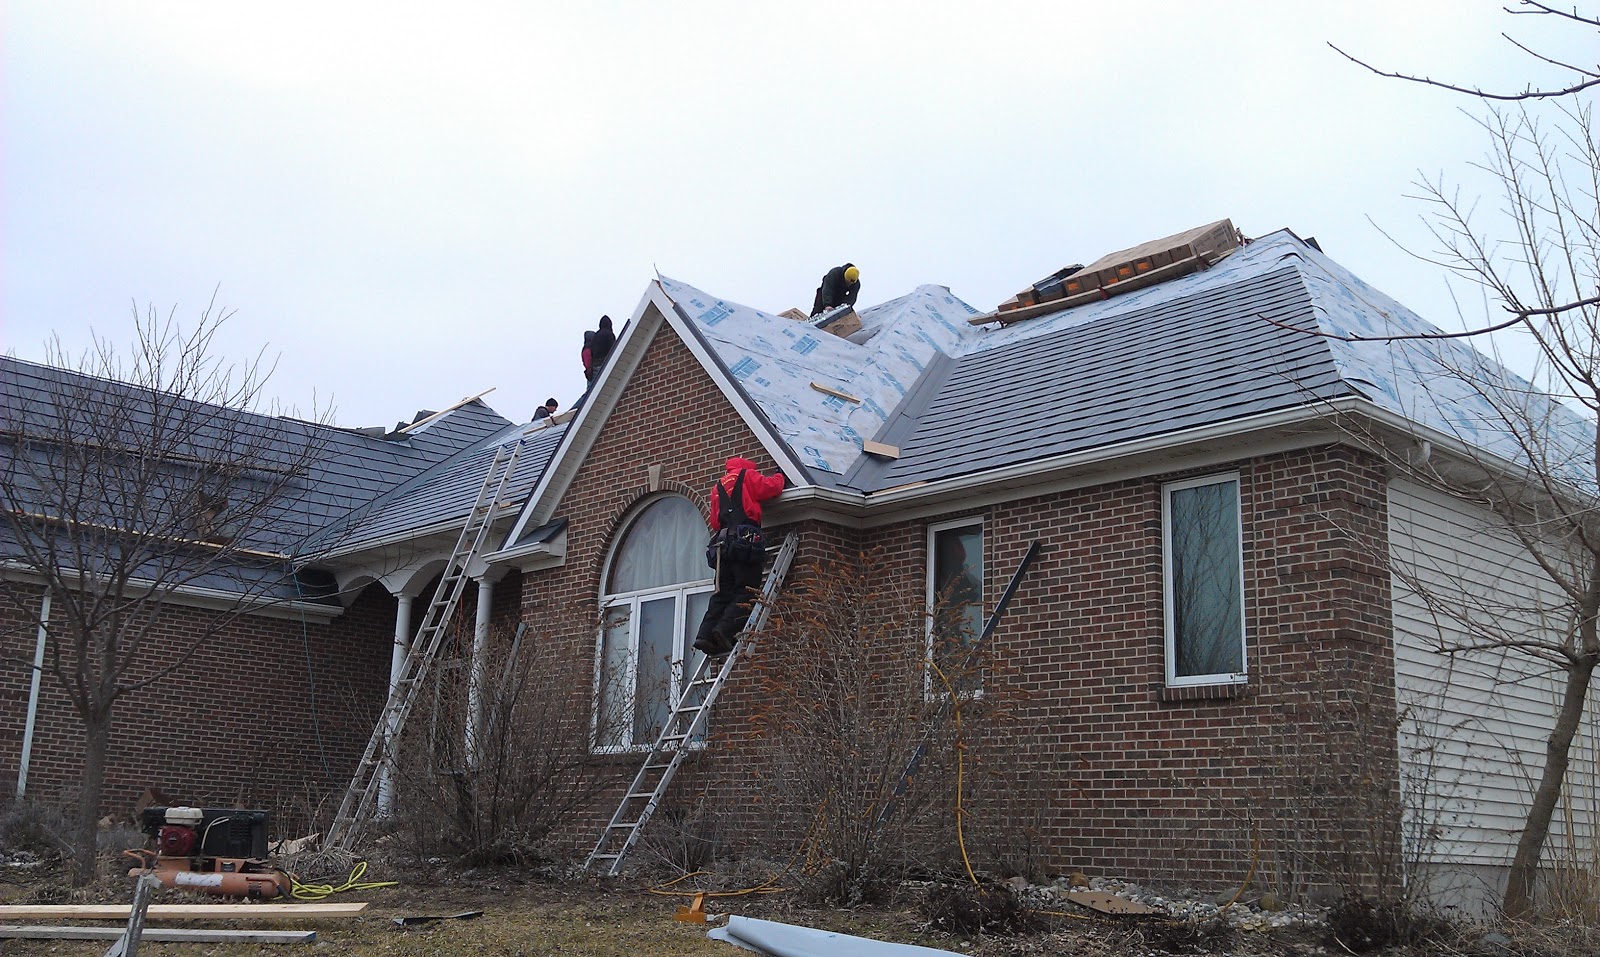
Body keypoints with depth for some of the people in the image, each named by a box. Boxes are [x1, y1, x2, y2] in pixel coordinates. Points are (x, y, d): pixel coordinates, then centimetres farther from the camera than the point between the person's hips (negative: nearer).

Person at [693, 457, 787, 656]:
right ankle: (726, 630, -24)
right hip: (746, 540, -6)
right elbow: (772, 487, 2)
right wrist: (779, 475, 21)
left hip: (723, 543, 6)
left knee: (722, 593, 7)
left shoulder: (718, 487, 27)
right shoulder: (748, 476, 10)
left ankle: (705, 634, -6)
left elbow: (714, 522, 24)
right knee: (746, 591, -8)